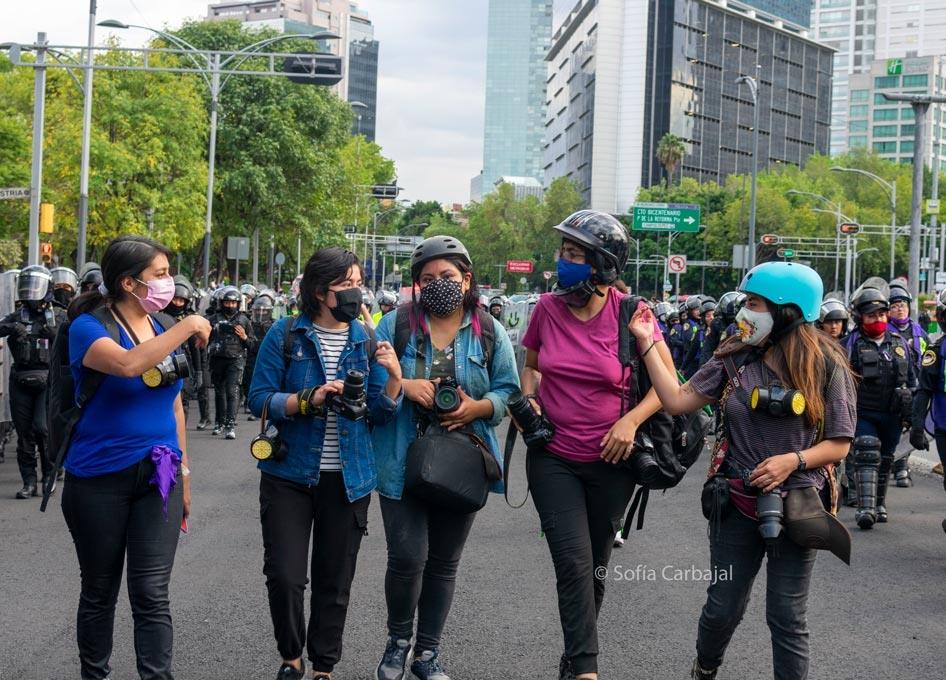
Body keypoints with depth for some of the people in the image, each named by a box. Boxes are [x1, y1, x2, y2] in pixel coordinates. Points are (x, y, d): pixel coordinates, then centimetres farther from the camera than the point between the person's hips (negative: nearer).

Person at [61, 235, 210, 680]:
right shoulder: (89, 327, -11)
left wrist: (184, 472, 17)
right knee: (100, 593, 10)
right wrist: (188, 327, -25)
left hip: (158, 477, 4)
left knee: (152, 596, -3)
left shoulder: (164, 332, 7)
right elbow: (128, 364, -33)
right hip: (100, 480, -4)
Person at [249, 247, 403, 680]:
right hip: (290, 474, -2)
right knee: (284, 576, -5)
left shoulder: (367, 342, 4)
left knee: (334, 581, 9)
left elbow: (381, 415, 2)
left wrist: (394, 377, -16)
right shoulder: (285, 335, -4)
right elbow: (259, 399, -7)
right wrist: (308, 400, -20)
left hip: (348, 478, 2)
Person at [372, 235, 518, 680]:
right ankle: (398, 640, 19)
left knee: (444, 562, 12)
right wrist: (402, 386, -19)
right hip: (404, 463, -2)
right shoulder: (395, 325, -2)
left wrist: (479, 407, -16)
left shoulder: (489, 331, 3)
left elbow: (508, 390, 3)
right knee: (407, 557, -8)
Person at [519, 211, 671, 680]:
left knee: (595, 566, 13)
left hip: (610, 462, 0)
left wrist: (631, 420, -18)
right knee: (574, 562, -11)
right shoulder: (548, 307, -5)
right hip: (553, 459, 1)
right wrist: (530, 399, -6)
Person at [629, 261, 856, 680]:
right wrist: (647, 343, -5)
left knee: (787, 618, 3)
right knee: (722, 609, 13)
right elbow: (677, 401, -3)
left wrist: (793, 460, -22)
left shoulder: (826, 367, -9)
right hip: (737, 506, 3)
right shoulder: (734, 360, 0)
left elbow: (839, 444, -6)